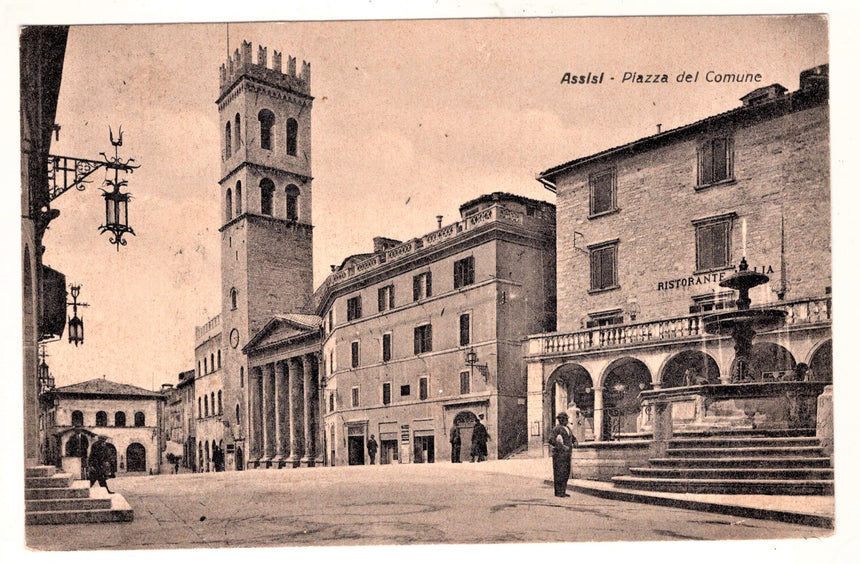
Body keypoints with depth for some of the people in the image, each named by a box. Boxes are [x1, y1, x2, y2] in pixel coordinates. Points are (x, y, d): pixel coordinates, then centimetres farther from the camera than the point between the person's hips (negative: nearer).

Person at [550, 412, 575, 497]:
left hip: (567, 454, 8)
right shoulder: (556, 429, -10)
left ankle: (563, 491, 17)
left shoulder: (568, 429, 16)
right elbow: (551, 440, -22)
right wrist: (562, 446, -24)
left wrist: (574, 442, 4)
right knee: (559, 472, -7)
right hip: (559, 453, -8)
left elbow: (573, 438, 28)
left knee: (566, 473, 10)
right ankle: (558, 492, -3)